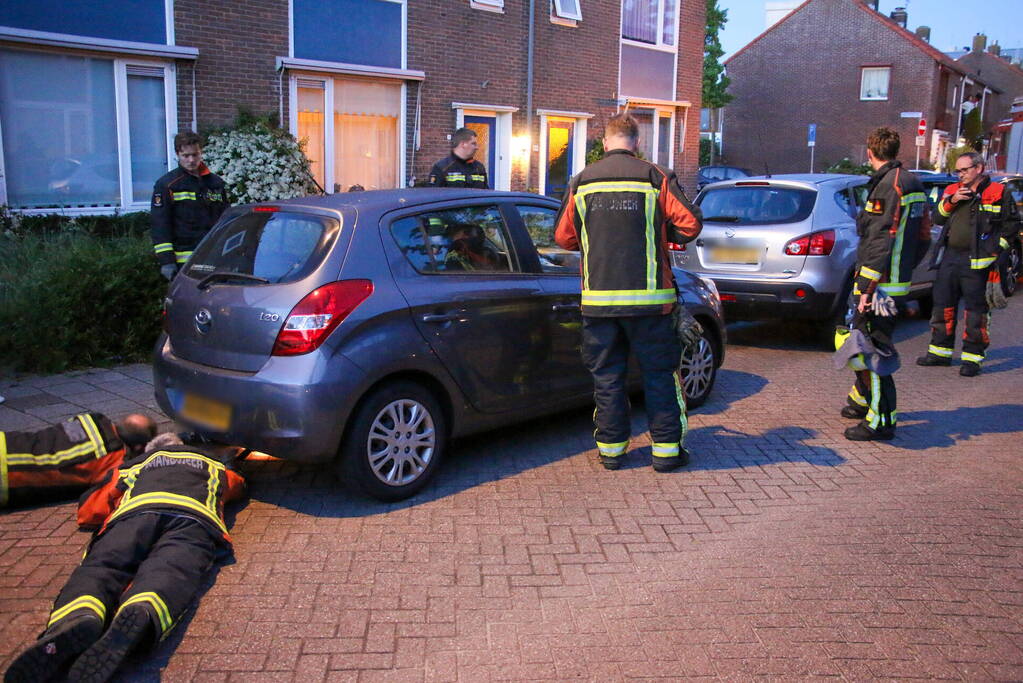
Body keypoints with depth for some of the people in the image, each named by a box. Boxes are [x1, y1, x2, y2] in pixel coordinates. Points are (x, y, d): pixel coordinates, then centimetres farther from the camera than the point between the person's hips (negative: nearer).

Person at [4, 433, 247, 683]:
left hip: (135, 510, 1)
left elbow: (87, 512, 40)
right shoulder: (215, 459, 44)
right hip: (195, 515, 0)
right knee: (169, 570, -25)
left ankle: (79, 618, -53)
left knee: (100, 566, -17)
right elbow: (239, 488, 62)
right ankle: (140, 616, -61)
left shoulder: (133, 464, 41)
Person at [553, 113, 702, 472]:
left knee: (606, 375, 12)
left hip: (597, 299, 2)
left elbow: (564, 237, 7)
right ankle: (666, 449, 13)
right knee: (660, 374, 9)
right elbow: (689, 225, -7)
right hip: (648, 298, -2)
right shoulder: (656, 178, -4)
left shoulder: (580, 183, 3)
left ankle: (611, 449, 17)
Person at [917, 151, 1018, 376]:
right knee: (943, 307, 11)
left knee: (975, 311, -1)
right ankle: (940, 351, 22)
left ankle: (972, 357, 7)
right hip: (949, 257, 5)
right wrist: (950, 201, -4)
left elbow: (1011, 223, 3)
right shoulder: (952, 191, 15)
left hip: (977, 262, -5)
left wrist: (997, 247, -8)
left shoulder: (998, 193, 1)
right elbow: (937, 218, 13)